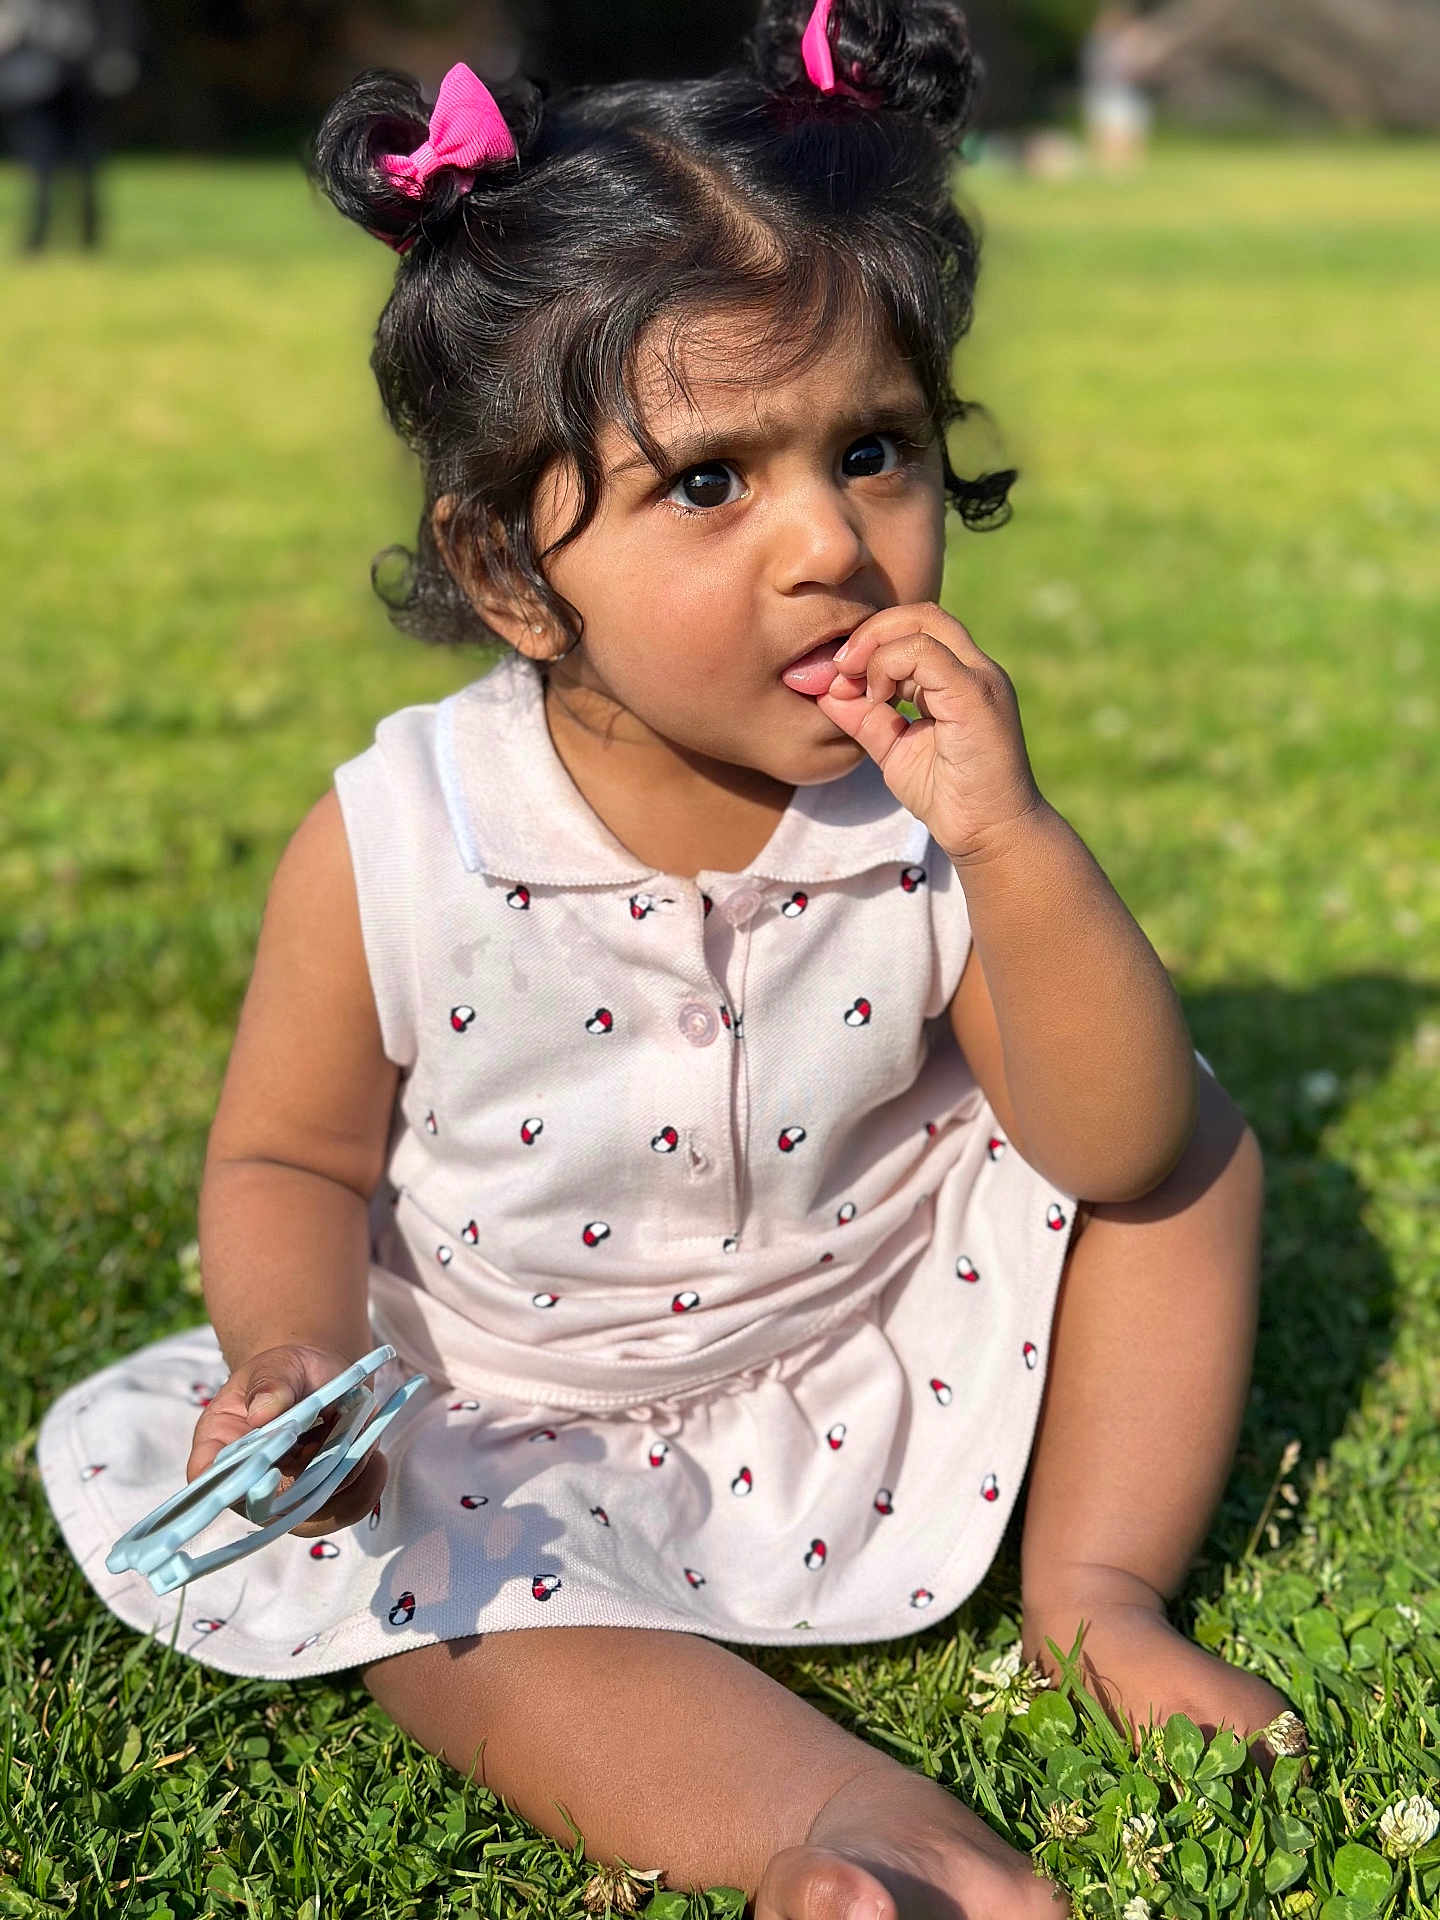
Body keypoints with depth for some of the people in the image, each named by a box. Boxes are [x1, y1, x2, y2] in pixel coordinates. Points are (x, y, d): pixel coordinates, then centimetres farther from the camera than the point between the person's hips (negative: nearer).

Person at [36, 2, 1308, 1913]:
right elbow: (290, 1160, -5)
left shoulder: (932, 808, -16)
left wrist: (1014, 845, -34)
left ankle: (1093, 1596, 2)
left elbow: (1116, 1149, -20)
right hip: (526, 1431, -1)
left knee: (1197, 1143, -9)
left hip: (890, 1369, 2)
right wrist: (299, 1354, -28)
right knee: (393, 1573, -30)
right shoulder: (393, 851, -20)